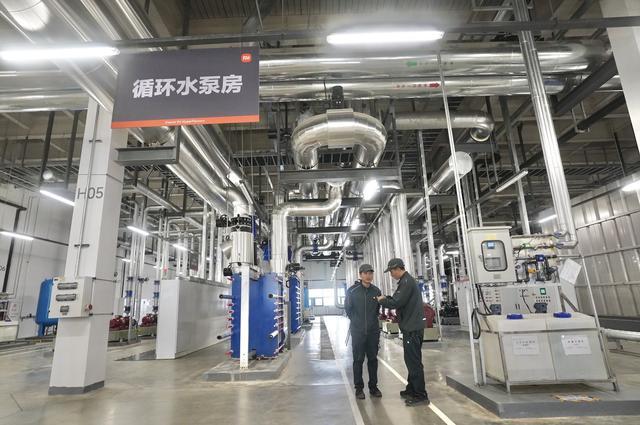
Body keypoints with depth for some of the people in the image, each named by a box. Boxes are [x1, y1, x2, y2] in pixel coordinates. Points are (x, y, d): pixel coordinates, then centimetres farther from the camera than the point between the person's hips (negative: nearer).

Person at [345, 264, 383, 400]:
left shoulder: (376, 291, -1)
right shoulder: (352, 291, -9)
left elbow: (378, 308, 12)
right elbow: (348, 309, 1)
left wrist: (372, 320, 9)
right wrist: (356, 321, 4)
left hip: (373, 331, 3)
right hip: (357, 331, -3)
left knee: (373, 359, 11)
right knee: (358, 360, 4)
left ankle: (373, 386, 24)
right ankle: (359, 388, 16)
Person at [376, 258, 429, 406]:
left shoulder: (407, 282, -17)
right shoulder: (407, 281, 16)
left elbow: (396, 303, -21)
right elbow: (398, 299, 19)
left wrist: (382, 300, -6)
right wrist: (386, 299, 7)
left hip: (413, 328, -10)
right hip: (411, 326, 10)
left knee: (414, 362, -4)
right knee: (411, 360, 18)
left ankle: (420, 396, 3)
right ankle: (411, 390, 28)